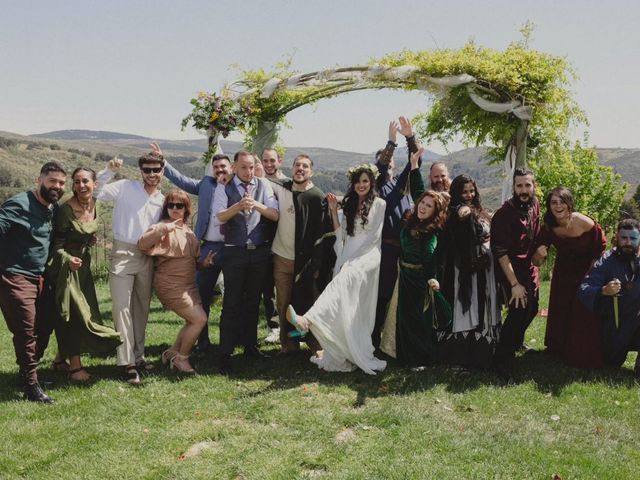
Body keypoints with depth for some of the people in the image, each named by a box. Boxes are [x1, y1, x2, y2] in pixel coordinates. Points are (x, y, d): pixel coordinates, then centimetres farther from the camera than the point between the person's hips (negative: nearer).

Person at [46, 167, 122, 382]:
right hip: (66, 267, -7)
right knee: (72, 314, -5)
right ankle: (75, 366, 4)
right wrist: (68, 259, -36)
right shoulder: (66, 209, -20)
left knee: (84, 312, 11)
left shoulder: (94, 207, 0)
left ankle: (61, 358, 26)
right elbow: (57, 244, -21)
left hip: (83, 265, 7)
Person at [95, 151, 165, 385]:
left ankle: (138, 355, 23)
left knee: (142, 308, 12)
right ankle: (128, 362, -5)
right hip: (123, 253, -5)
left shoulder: (162, 200, 12)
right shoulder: (126, 187, 0)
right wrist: (109, 170, -18)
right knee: (122, 307, -8)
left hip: (147, 257, 5)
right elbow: (97, 191, -8)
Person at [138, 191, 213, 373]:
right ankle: (181, 358, 4)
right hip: (171, 285, -8)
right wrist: (165, 228, -36)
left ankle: (172, 352, 27)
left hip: (189, 285, 8)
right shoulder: (163, 228, -11)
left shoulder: (188, 231, 12)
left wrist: (203, 263, 3)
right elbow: (142, 244, -29)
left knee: (193, 321, 10)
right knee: (200, 319, -13)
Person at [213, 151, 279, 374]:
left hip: (260, 251, 3)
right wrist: (239, 205, -31)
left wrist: (256, 204, -21)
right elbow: (220, 216, -14)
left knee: (253, 301, 14)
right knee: (231, 303, -2)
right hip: (235, 252, -2)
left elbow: (275, 215, -4)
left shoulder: (263, 185, 5)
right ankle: (226, 353, 3)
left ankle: (250, 344, 27)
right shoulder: (224, 188, 0)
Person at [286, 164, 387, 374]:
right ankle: (341, 353, 2)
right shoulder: (349, 205, 19)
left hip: (366, 259, -6)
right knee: (344, 307, -1)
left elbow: (376, 237, -3)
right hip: (347, 259, 6)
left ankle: (309, 320, -51)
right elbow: (341, 234, 15)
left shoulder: (379, 205, 1)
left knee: (343, 283, -33)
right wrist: (333, 211, 4)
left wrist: (354, 262, -7)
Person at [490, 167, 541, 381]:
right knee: (519, 311, -16)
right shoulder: (504, 214, -24)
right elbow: (501, 252, -24)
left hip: (528, 266, 8)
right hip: (509, 268, -8)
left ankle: (516, 343, 45)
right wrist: (515, 284, -24)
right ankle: (502, 361, -4)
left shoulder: (534, 205, -2)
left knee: (531, 308, 18)